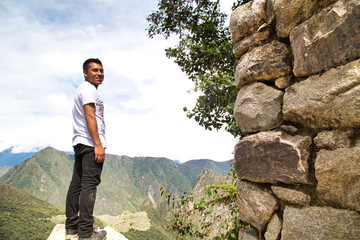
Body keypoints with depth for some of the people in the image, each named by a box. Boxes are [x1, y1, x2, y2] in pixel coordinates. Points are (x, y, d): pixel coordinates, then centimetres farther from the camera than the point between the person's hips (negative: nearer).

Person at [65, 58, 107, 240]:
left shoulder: (81, 90, 27)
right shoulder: (88, 88, -4)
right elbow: (90, 116, -15)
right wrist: (98, 144, -20)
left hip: (80, 143, 10)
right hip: (90, 143, -10)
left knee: (76, 184, 9)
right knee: (89, 185, -10)